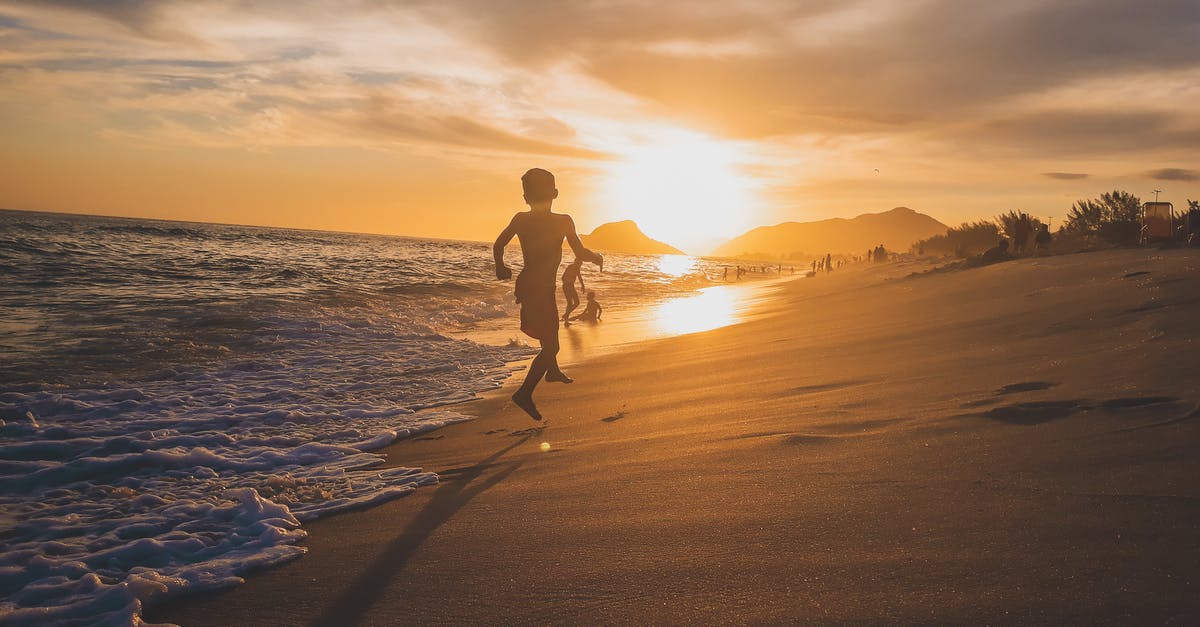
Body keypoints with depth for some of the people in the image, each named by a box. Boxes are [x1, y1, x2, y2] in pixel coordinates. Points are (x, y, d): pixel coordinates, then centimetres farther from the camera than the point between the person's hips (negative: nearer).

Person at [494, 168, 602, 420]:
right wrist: (597, 257, 8)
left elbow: (498, 246, 4)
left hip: (525, 283, 7)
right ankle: (525, 393, -15)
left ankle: (553, 371, 51)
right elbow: (581, 253, -13)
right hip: (542, 288, -7)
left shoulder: (520, 219, -1)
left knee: (549, 328, 31)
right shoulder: (563, 221, -13)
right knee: (551, 345, -2)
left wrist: (501, 268, 23)